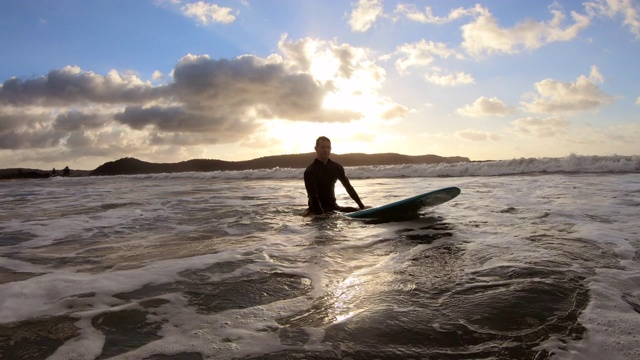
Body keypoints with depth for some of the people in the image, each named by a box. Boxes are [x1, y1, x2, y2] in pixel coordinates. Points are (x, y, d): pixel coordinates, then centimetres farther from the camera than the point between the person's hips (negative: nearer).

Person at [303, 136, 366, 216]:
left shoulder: (336, 167, 6)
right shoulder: (310, 171, -12)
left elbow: (348, 187, 12)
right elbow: (313, 196, -20)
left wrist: (362, 206, 6)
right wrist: (321, 214, -31)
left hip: (332, 207, 5)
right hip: (317, 209, -5)